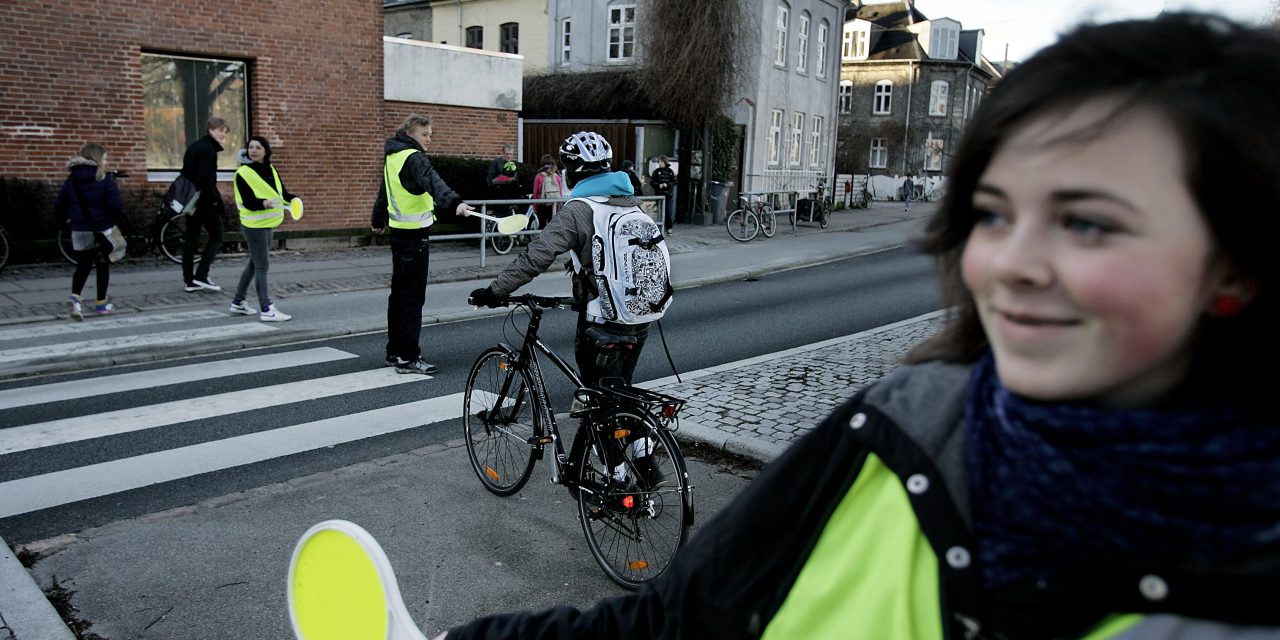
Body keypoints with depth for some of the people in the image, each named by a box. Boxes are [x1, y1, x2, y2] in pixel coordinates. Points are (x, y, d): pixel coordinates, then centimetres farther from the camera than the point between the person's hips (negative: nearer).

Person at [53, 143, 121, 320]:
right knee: (103, 266, 12)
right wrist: (121, 218, 1)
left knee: (82, 266, 12)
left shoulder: (72, 179, 4)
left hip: (79, 231, 4)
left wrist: (63, 219, 21)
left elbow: (59, 205, 5)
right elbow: (115, 205, -17)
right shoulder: (105, 178, -10)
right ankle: (101, 303, 18)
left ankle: (75, 297, -11)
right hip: (103, 230, -4)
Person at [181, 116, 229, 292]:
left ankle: (188, 280, 12)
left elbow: (186, 174, 17)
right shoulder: (209, 149, -13)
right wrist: (214, 198, -16)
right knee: (216, 236, 0)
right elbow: (205, 177, -22)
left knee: (191, 238, 9)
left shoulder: (193, 147, 16)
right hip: (205, 200, -9)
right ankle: (201, 275, -7)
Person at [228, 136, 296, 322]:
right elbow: (248, 202, -18)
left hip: (268, 224, 7)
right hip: (254, 225, -7)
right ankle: (266, 310, -9)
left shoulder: (271, 170, 7)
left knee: (255, 264, 16)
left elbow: (282, 192, 7)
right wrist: (263, 203, -37)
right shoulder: (243, 173, -11)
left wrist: (293, 199, -14)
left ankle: (238, 303, 28)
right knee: (262, 265, -9)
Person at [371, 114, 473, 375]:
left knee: (399, 292, 15)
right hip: (414, 234, -10)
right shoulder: (413, 158, -15)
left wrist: (378, 220, 40)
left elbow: (385, 191, 26)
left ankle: (395, 352, 23)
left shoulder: (393, 157, 13)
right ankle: (408, 357, -4)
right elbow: (432, 181, -34)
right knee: (413, 296, -6)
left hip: (398, 231, 10)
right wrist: (454, 202, -50)